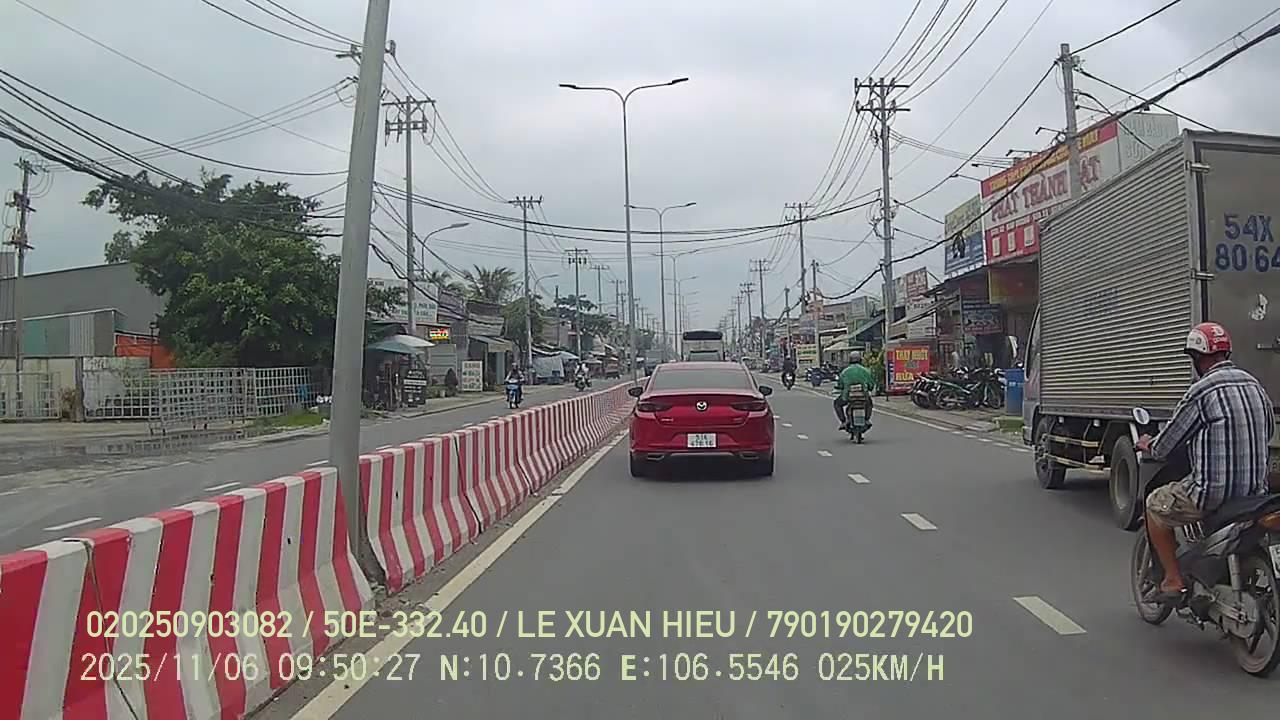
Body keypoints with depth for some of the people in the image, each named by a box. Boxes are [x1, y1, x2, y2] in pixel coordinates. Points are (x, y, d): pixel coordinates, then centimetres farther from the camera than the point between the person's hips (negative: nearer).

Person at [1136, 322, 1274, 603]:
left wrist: (1148, 445, 15)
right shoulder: (1255, 385, 7)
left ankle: (1173, 580, 11)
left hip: (1214, 491, -7)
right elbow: (1268, 430, 23)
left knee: (1156, 505, 13)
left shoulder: (1201, 392, -15)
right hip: (1255, 489, 8)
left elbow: (1169, 442, -7)